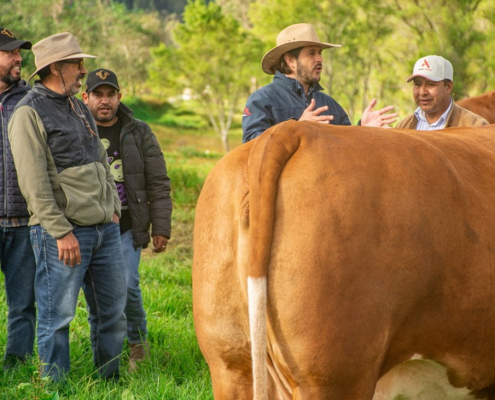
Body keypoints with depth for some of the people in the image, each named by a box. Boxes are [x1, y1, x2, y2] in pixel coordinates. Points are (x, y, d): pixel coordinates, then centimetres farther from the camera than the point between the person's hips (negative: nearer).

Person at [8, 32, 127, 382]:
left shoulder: (80, 108, 17)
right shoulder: (29, 113, -9)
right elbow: (34, 183, -15)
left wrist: (113, 207, 15)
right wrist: (61, 232, -18)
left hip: (105, 228, 8)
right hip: (63, 233, -8)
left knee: (112, 312, 12)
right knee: (57, 316, -2)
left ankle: (109, 382, 23)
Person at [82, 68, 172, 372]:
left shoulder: (139, 133, 6)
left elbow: (158, 184, 6)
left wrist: (161, 228, 0)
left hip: (128, 227, -1)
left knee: (126, 286, -13)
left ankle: (138, 341, 10)